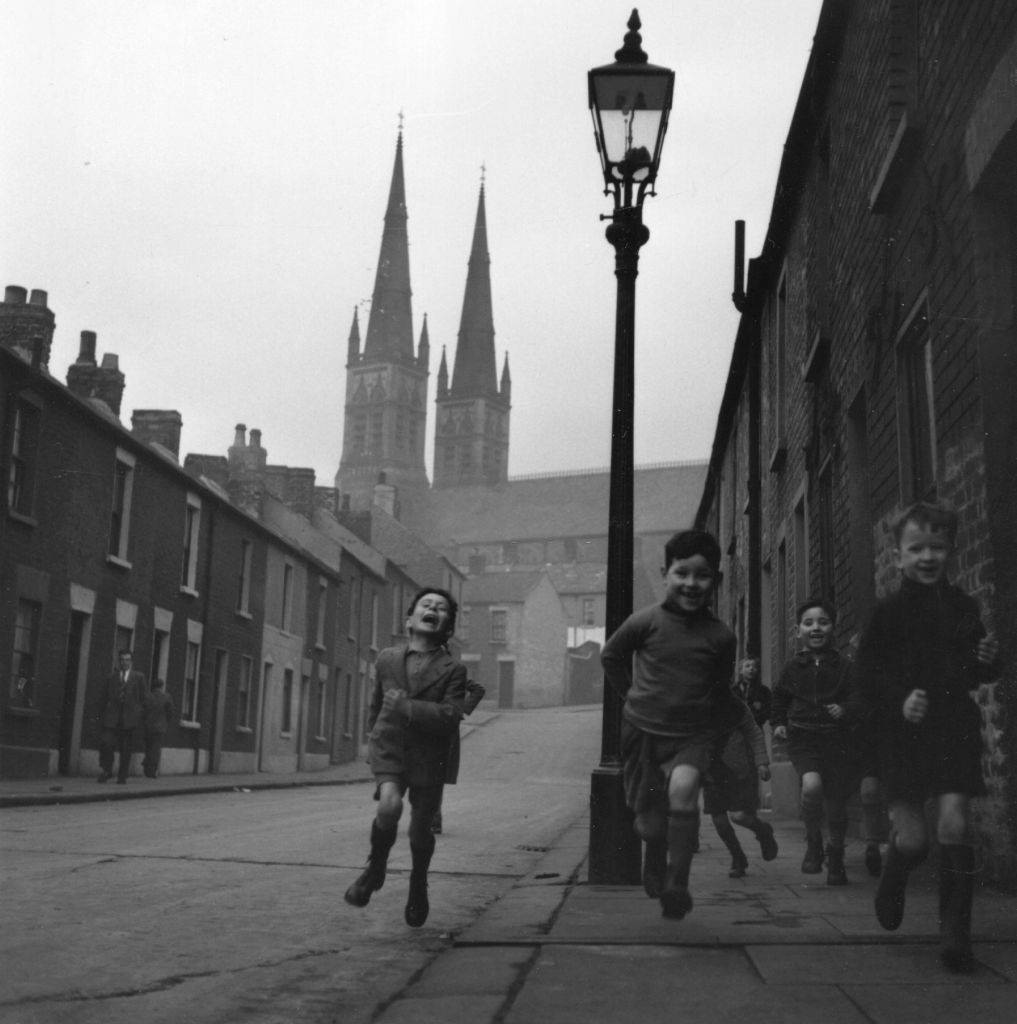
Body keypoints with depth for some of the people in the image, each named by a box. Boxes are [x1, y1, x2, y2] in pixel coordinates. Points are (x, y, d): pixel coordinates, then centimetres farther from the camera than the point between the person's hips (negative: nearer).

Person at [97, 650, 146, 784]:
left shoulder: (138, 677, 9)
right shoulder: (112, 678, 13)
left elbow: (142, 698, 8)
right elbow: (105, 698, 14)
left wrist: (139, 714, 1)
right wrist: (102, 716, 9)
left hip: (129, 718, -1)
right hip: (112, 717, 1)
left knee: (126, 749, 2)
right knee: (106, 742, -14)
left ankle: (122, 776, 12)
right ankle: (106, 771, 2)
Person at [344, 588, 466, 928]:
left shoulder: (452, 669, -7)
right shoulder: (387, 659, 3)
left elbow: (450, 718, -18)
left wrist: (407, 707, -23)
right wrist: (375, 733, 29)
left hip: (428, 757, -1)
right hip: (388, 747, 1)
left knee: (420, 832, 6)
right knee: (390, 806, -25)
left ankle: (418, 885, 38)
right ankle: (375, 867, 3)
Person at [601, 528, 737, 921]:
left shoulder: (720, 636, -5)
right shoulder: (646, 621, -9)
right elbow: (610, 656, 10)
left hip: (694, 734, 0)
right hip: (644, 728, 0)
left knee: (682, 789, -29)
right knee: (651, 822, 6)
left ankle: (677, 885, -15)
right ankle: (654, 870, 41)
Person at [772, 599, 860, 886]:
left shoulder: (843, 666, 1)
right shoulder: (793, 667, 5)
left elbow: (858, 697, -1)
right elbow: (779, 698, 21)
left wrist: (846, 709, -21)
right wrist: (778, 723, 9)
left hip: (836, 739, 0)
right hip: (802, 739, 0)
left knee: (836, 805, 4)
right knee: (812, 785, -27)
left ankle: (836, 859, 31)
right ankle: (813, 842, 0)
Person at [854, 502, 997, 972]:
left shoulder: (963, 606, 8)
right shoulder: (888, 611, -1)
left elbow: (972, 672, 20)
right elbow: (867, 674, -3)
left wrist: (986, 660, -2)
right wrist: (897, 702, -19)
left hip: (954, 726, 2)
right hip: (903, 730, -2)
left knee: (953, 823, -11)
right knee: (911, 837, -2)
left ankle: (955, 932, 1)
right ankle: (891, 886, 34)